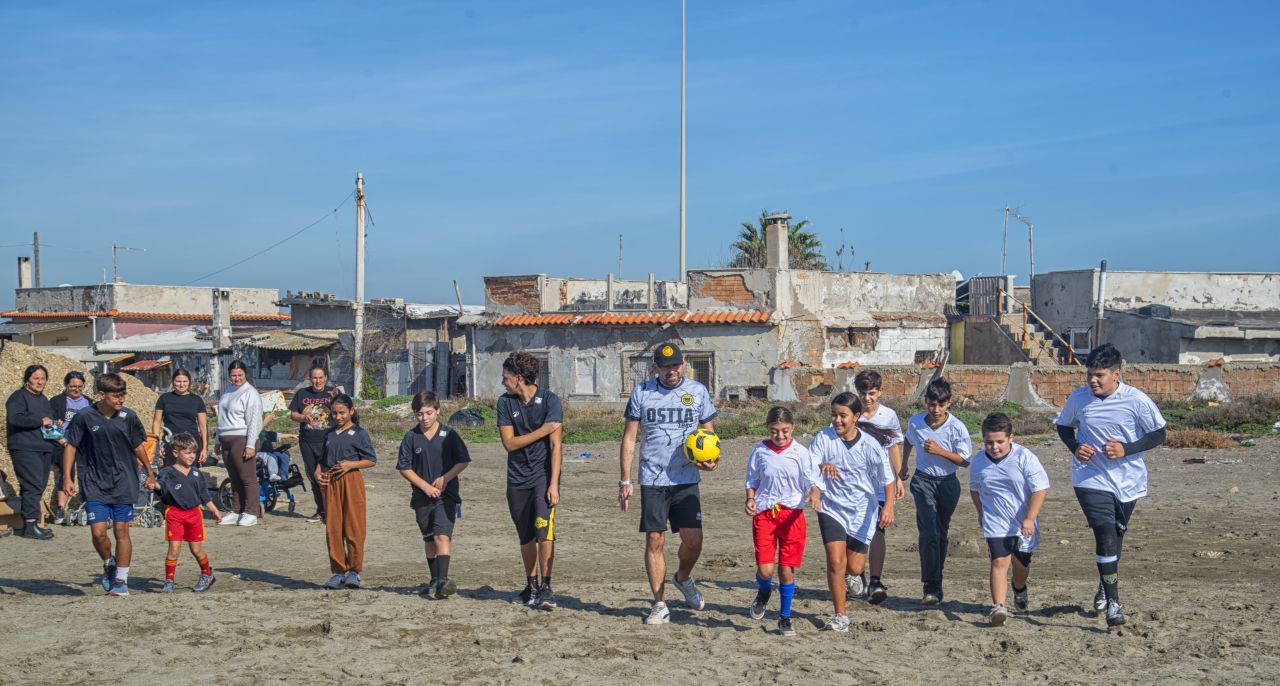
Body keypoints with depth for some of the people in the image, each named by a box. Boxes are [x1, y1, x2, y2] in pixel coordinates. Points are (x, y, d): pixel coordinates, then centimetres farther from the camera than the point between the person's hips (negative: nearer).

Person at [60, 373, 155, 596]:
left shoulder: (129, 417, -1)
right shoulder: (84, 417, -7)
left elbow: (138, 446, 12)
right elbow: (70, 446, 1)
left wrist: (149, 473, 20)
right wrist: (67, 478, -4)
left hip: (123, 483, 1)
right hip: (95, 485, -1)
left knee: (121, 530, 1)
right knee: (98, 532, -7)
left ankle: (121, 579, 12)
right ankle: (108, 564, 23)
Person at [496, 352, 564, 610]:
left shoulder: (549, 400, -10)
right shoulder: (505, 402, 2)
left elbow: (555, 446, -13)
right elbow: (509, 443, -4)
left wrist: (554, 485, -19)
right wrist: (542, 431, -14)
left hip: (543, 475, -4)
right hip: (517, 479, 4)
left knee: (544, 531, -17)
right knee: (526, 536, 11)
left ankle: (546, 587, -11)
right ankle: (531, 586, 24)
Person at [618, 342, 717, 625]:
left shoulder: (698, 391, 5)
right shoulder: (641, 393, 4)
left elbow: (710, 432, 10)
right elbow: (629, 438, 6)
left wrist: (711, 459, -11)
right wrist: (625, 480, 1)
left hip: (686, 480, 0)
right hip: (652, 481, 0)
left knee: (693, 539, -7)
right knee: (655, 541, 0)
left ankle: (683, 578, 25)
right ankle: (660, 605, 11)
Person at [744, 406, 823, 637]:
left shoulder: (800, 452, -1)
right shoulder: (759, 451, 3)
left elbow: (813, 481, -1)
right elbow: (752, 482, 14)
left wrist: (815, 495, -23)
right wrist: (750, 500, -5)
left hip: (792, 514, 0)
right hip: (764, 514, 0)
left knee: (787, 570, 2)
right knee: (765, 569, -8)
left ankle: (785, 617, 20)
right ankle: (763, 592, 28)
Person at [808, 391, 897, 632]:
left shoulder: (869, 443, -11)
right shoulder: (824, 437, -9)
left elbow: (887, 478, -5)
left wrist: (888, 506, -19)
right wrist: (822, 466, -37)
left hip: (862, 511, 0)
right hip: (832, 508, 0)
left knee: (854, 568, 5)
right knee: (835, 562, -16)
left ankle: (856, 575, 45)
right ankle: (840, 616, -2)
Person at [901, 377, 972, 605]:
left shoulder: (957, 428, -12)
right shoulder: (915, 422, -4)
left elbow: (965, 461, -10)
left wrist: (940, 451, -22)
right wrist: (903, 466, 26)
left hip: (947, 483, 0)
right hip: (923, 481, 0)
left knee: (941, 532, 9)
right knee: (929, 532, -15)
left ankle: (935, 579, 27)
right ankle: (932, 588, -16)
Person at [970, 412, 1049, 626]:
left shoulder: (1025, 458, -15)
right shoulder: (979, 462, -4)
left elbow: (1040, 489, -14)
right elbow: (974, 489, 17)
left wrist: (1029, 519, -20)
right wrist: (981, 513, 19)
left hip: (1023, 525, 0)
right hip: (996, 524, 0)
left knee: (1021, 564, 17)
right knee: (999, 561, -18)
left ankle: (1019, 589, 49)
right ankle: (998, 606, -26)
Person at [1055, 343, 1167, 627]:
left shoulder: (1137, 400, -11)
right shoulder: (1078, 398, -5)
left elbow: (1158, 434, -3)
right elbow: (1064, 426, 13)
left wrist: (1126, 449, -17)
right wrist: (1075, 447, -7)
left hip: (1128, 480, 1)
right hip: (1091, 478, -1)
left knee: (1116, 534, 15)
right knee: (1105, 532, -15)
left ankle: (1105, 587, 41)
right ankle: (1113, 602, -14)